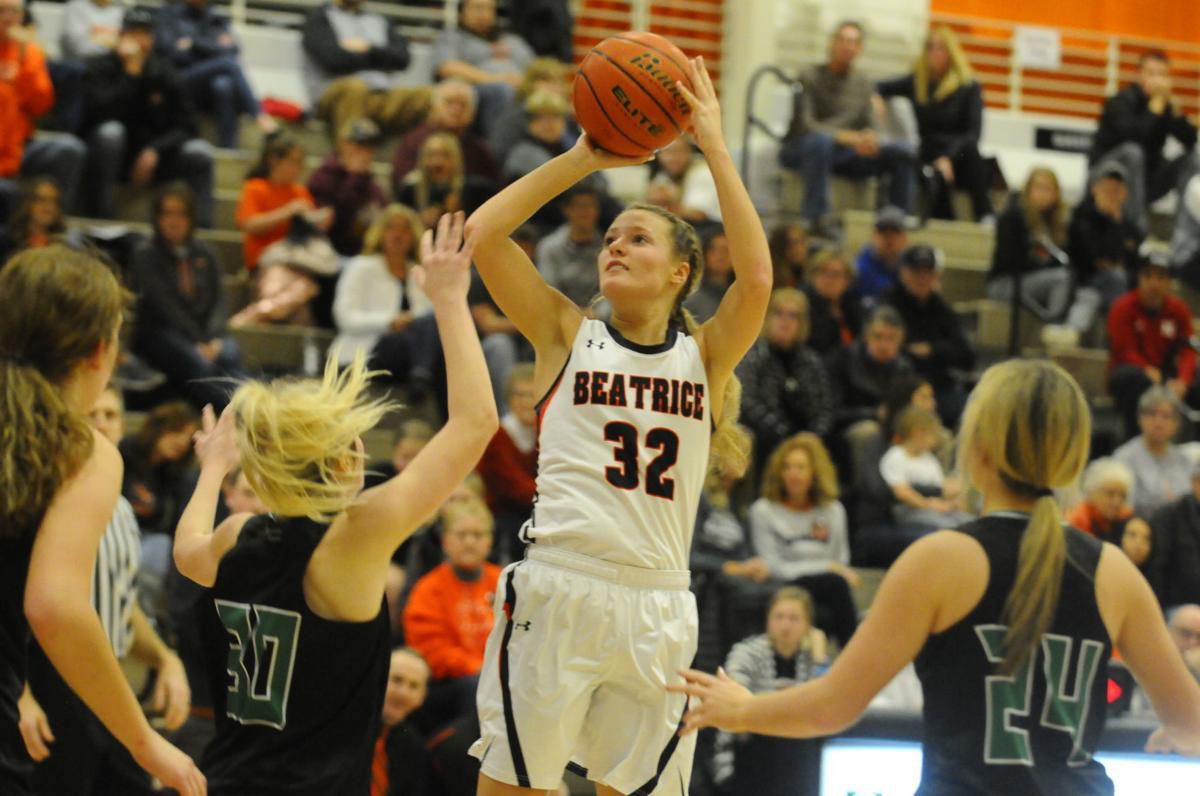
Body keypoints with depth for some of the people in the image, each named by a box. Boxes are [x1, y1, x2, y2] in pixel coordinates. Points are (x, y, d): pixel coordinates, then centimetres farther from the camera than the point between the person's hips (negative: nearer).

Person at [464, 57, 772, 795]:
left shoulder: (704, 355, 10)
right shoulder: (567, 334, 9)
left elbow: (756, 278, -7)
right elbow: (484, 234, 0)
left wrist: (715, 148, -4)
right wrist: (582, 158, 3)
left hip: (657, 607, 1)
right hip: (557, 589, -1)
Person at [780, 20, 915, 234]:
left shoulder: (863, 84, 10)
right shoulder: (810, 78, -8)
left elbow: (872, 126, 6)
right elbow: (805, 125, -18)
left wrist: (870, 138, -22)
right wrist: (846, 137, -32)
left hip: (843, 153, 5)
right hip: (800, 150, -5)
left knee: (906, 151, -13)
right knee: (821, 140, -42)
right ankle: (817, 217, -41)